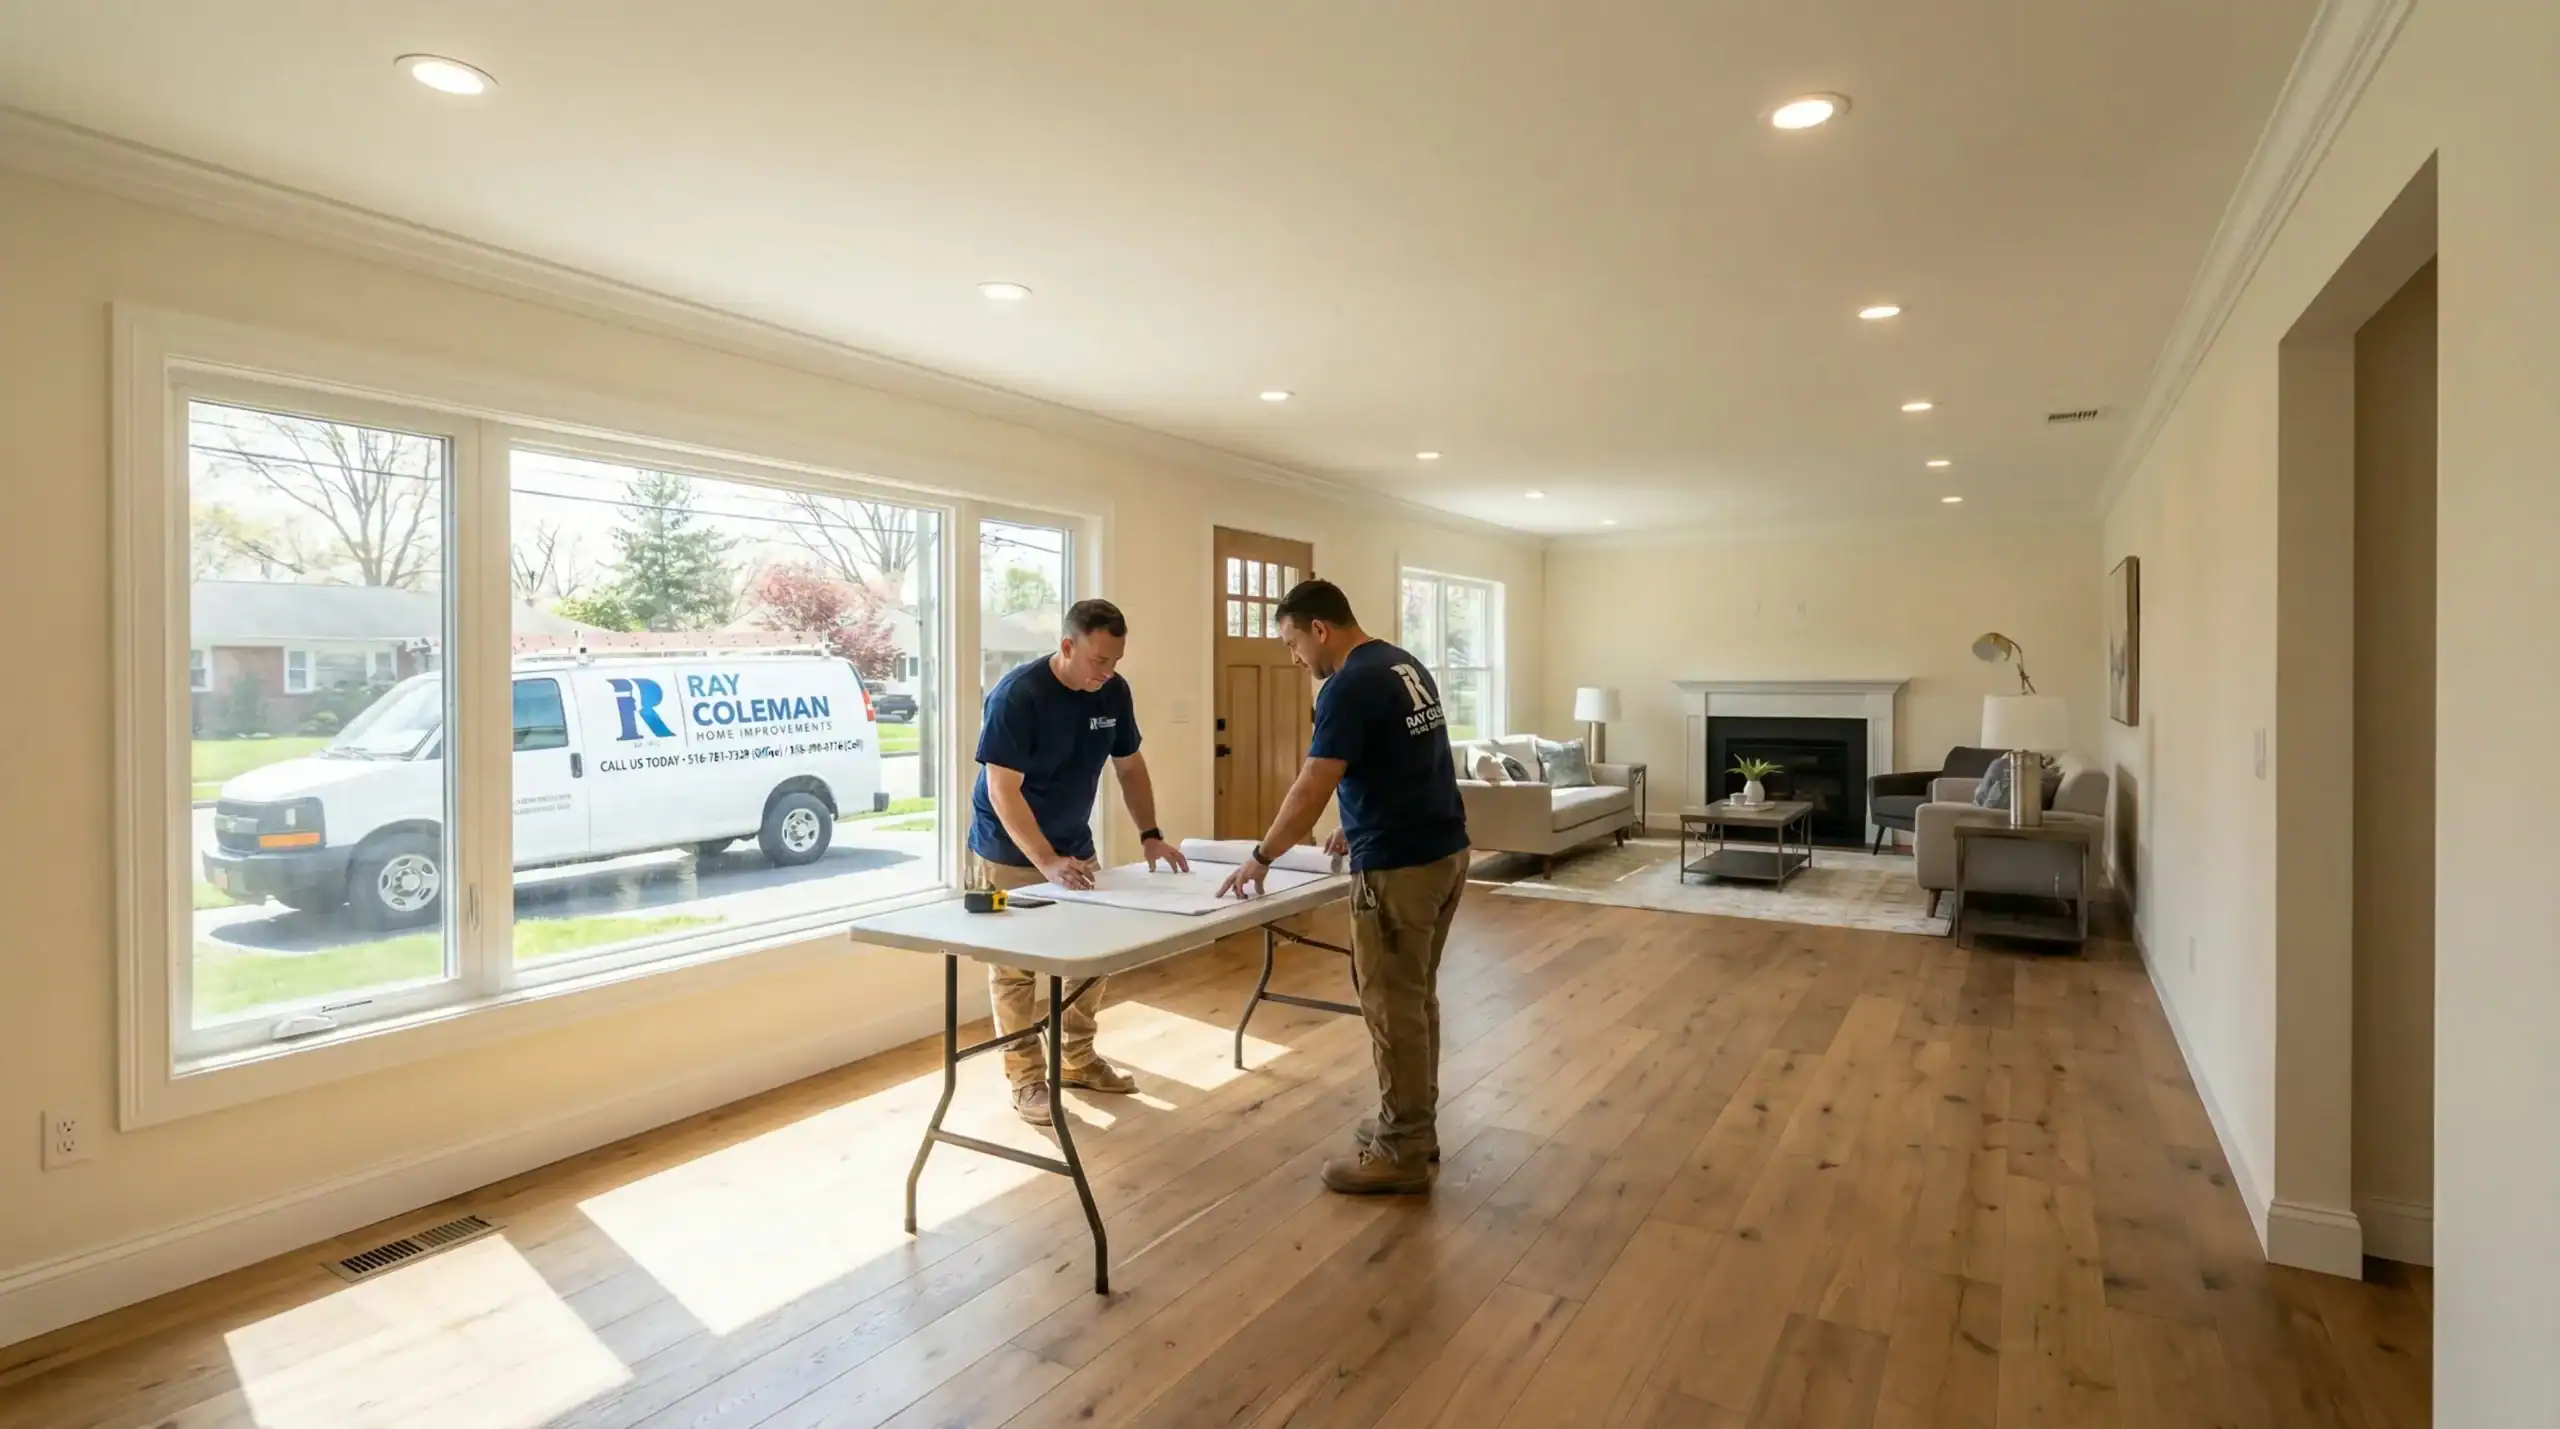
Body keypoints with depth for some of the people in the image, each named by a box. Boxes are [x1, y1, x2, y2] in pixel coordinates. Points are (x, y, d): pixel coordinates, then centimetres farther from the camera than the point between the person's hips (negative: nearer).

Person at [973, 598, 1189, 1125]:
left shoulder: (1113, 691, -7)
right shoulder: (1016, 694, -26)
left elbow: (1130, 767, 5)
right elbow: (1002, 791, -27)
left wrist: (1150, 836, -7)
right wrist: (1048, 863, -35)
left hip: (1075, 845, 6)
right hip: (1011, 852, -6)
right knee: (1015, 965, 0)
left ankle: (1078, 1060, 26)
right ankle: (1026, 1081, 13)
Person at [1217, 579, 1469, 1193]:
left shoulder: (1350, 686, -18)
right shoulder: (1408, 666, 12)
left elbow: (1312, 788, -21)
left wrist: (1260, 857, -11)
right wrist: (1362, 825, 22)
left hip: (1399, 867, -10)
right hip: (1445, 851, 10)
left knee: (1392, 1008, 2)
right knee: (1417, 998, 18)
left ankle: (1402, 1153, 14)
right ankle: (1415, 1125, 30)